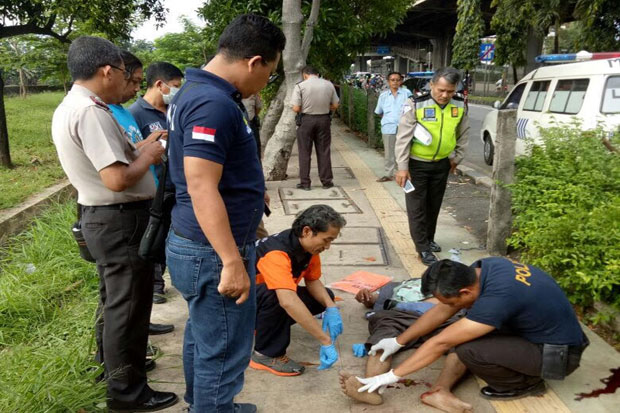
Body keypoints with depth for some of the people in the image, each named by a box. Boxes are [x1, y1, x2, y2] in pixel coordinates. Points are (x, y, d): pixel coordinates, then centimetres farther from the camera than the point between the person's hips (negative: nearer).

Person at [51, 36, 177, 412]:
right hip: (121, 220, -10)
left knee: (115, 297, 24)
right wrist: (149, 156, -12)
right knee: (128, 304, 2)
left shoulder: (68, 108, 9)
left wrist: (140, 148, 9)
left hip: (101, 217, 10)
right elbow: (117, 178, -28)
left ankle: (113, 359, 43)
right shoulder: (91, 112, -23)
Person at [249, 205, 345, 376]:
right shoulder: (276, 253, -37)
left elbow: (313, 281, 0)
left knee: (326, 297, -3)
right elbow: (288, 302, -49)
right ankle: (267, 354, -17)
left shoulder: (309, 246, -11)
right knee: (275, 294, -39)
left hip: (267, 298, 8)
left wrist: (331, 308, -21)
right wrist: (326, 341, -49)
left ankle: (269, 325, 8)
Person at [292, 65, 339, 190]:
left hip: (306, 120, -3)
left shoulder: (300, 86, -9)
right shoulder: (329, 85, 1)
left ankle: (305, 182, 9)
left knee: (304, 153, 6)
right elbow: (335, 105, 4)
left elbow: (296, 108, -11)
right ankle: (326, 181, 17)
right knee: (324, 151, 12)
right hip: (324, 119, 3)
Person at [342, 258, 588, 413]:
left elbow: (440, 344, -28)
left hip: (558, 353, -9)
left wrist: (393, 376, -19)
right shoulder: (480, 270, -10)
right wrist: (398, 341, 6)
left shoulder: (497, 298, -35)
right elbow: (441, 312, 2)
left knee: (468, 349, -24)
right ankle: (441, 391, -8)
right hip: (539, 328, 9)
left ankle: (525, 383, 0)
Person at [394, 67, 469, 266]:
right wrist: (402, 167, -19)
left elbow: (462, 135, 10)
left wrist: (456, 158, 13)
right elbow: (403, 137, -18)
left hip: (442, 163, 5)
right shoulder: (415, 104, -20)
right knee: (417, 207, 0)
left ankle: (429, 239, 34)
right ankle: (423, 248, 11)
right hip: (417, 163, -4)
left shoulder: (460, 105, -5)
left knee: (434, 205, 17)